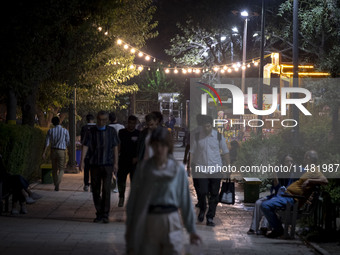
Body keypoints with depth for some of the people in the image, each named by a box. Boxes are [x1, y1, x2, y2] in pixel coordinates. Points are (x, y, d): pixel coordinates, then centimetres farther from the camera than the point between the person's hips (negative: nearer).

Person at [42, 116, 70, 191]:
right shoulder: (65, 131, -3)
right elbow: (68, 143, 2)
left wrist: (44, 153, -5)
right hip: (62, 151, -2)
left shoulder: (50, 131, 1)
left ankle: (55, 186, 19)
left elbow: (47, 143, -4)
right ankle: (57, 184, -22)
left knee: (54, 169, 14)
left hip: (53, 151, 2)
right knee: (61, 169, -1)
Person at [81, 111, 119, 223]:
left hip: (107, 164, -1)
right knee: (95, 190, 5)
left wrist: (116, 163, 3)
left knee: (106, 190, -9)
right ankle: (99, 214, 16)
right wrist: (82, 161, -18)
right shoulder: (91, 132, 2)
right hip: (94, 164, 1)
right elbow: (85, 146, -5)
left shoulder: (111, 131, 5)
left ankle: (105, 215, -4)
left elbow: (115, 148, 8)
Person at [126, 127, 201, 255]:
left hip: (171, 222, 0)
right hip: (149, 223, 1)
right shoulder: (143, 168, 1)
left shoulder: (178, 169, 0)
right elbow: (133, 199, 4)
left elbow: (186, 200, 5)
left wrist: (192, 230, 6)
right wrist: (129, 227, 3)